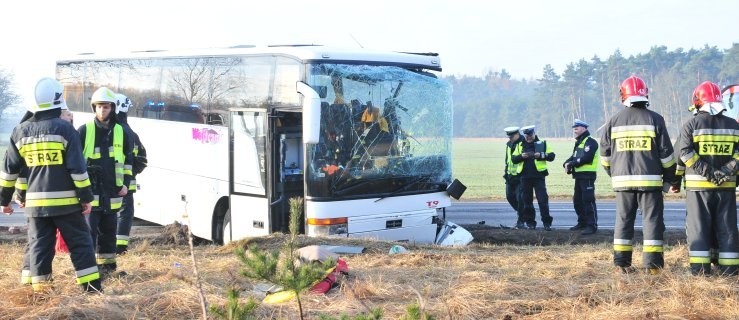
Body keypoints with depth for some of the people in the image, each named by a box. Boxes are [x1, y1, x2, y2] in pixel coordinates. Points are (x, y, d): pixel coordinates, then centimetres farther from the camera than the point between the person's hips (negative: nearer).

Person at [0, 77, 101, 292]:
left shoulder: (20, 131, 7)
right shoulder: (64, 129, -7)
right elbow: (77, 167, -9)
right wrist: (86, 197, -3)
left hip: (35, 201, 4)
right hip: (65, 200, -3)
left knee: (39, 243, 10)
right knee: (79, 242, 4)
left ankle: (39, 284, 8)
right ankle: (91, 284, 3)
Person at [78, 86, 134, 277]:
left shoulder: (120, 132, 8)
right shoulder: (84, 131, -3)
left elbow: (128, 160, 16)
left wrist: (125, 183, 8)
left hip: (112, 192, 4)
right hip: (90, 191, -4)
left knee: (109, 231, 13)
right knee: (89, 230, -6)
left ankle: (107, 265, 23)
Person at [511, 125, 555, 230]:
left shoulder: (542, 143, 4)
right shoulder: (520, 145, 11)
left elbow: (551, 156, 0)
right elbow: (513, 158, 6)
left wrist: (540, 155, -16)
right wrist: (521, 156, -12)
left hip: (538, 176, -3)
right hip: (525, 177, 3)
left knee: (543, 199, -6)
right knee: (526, 200, 6)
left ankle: (547, 222, -1)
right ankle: (530, 222, 15)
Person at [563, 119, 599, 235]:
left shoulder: (590, 142, -10)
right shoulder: (579, 143, 22)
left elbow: (586, 158, -21)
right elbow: (574, 157, 19)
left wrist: (571, 164, -15)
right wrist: (567, 163, -2)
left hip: (587, 176, -10)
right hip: (579, 176, 10)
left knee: (588, 200, -11)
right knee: (577, 200, 16)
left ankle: (592, 225, -10)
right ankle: (582, 223, 27)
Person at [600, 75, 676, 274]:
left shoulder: (614, 121, 4)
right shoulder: (654, 119, -3)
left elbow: (605, 155, 9)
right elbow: (666, 153, -2)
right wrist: (668, 178, 9)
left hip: (622, 179, 2)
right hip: (650, 179, -2)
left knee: (623, 219, 11)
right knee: (652, 219, 3)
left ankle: (621, 261, 10)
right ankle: (652, 262, 0)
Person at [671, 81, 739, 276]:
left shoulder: (691, 125, -2)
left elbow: (682, 154, -8)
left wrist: (676, 180, -6)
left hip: (698, 185, -2)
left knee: (698, 225, 2)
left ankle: (700, 267, -1)